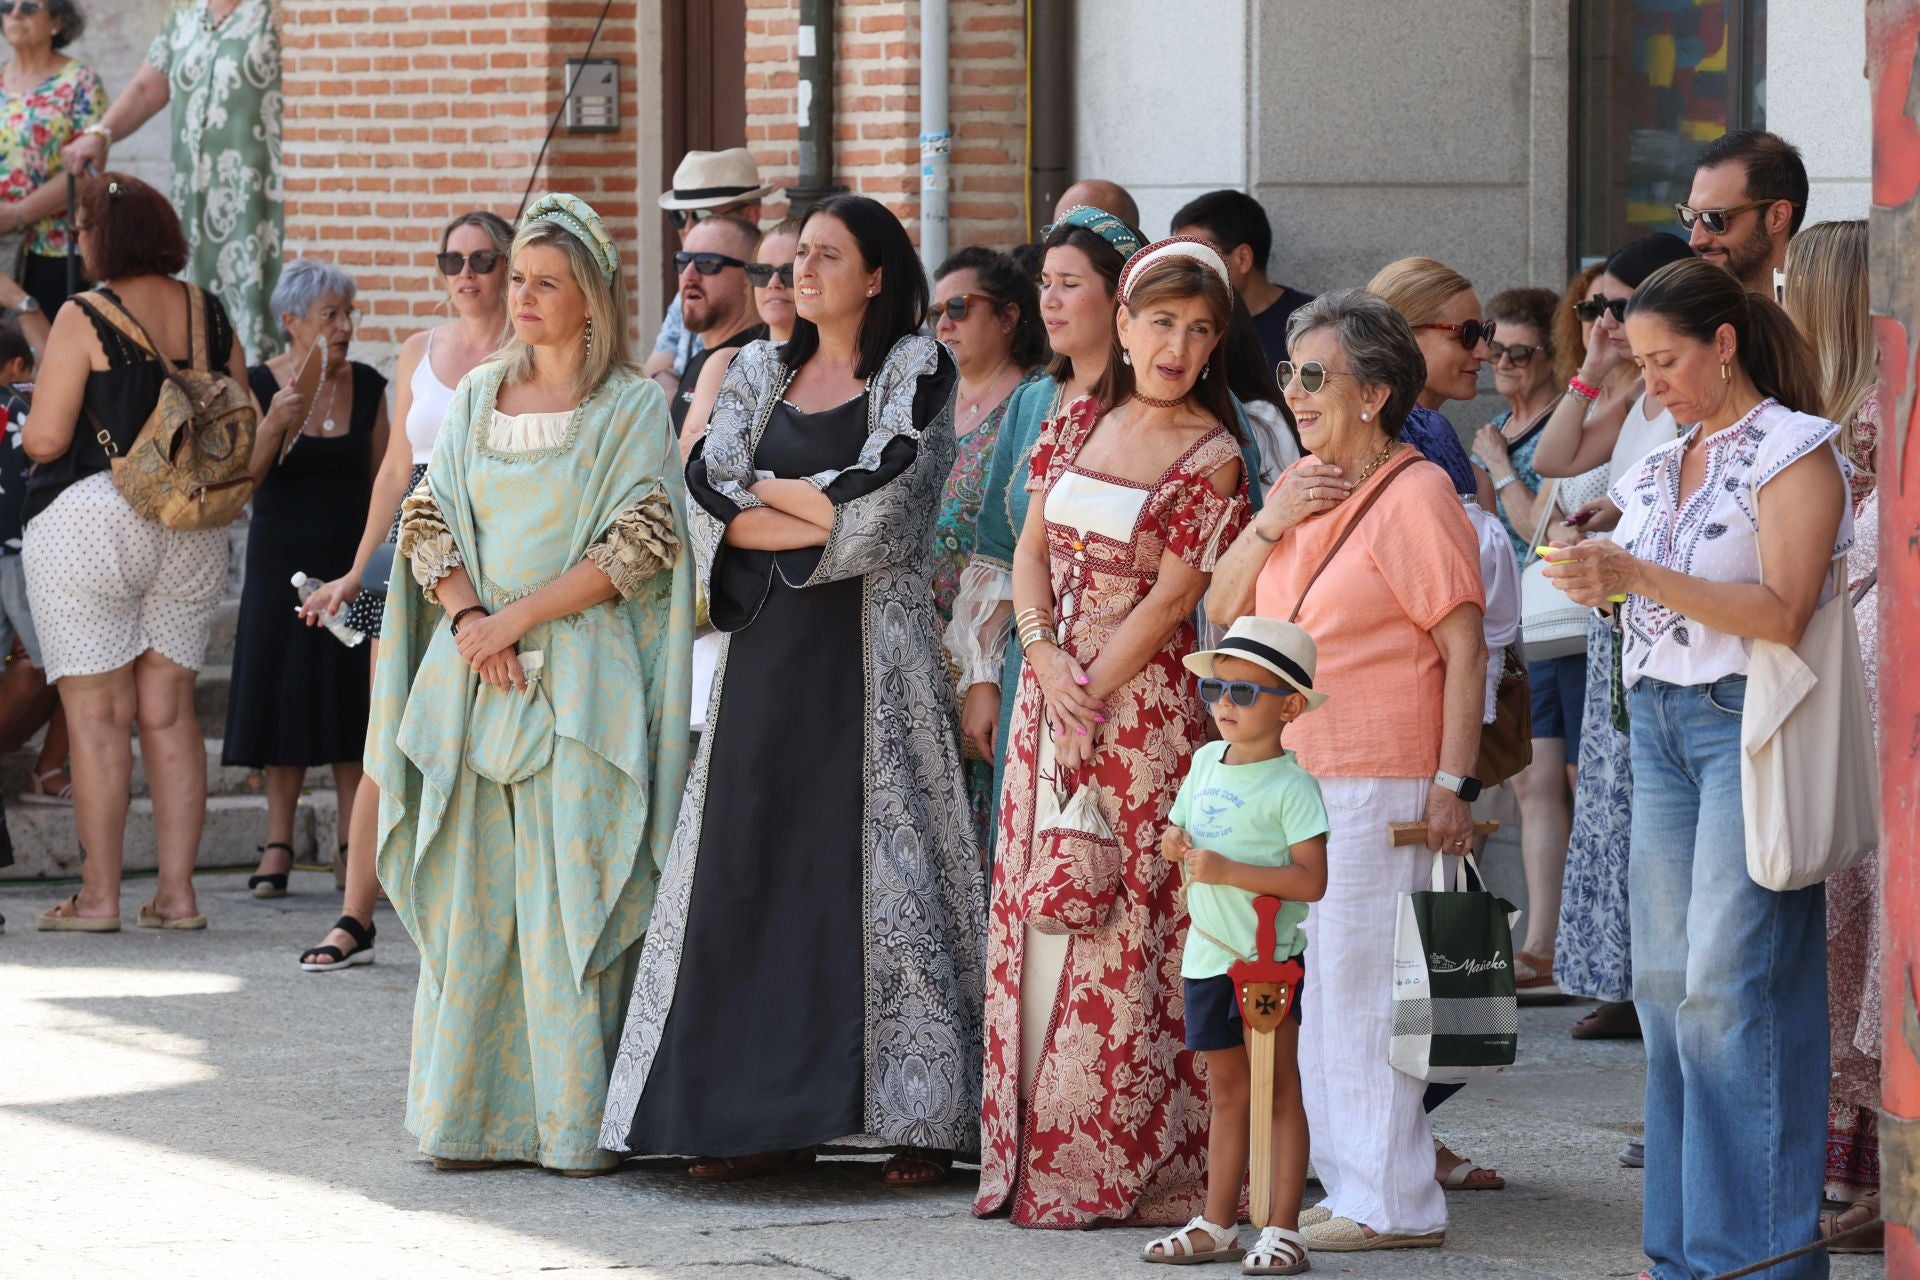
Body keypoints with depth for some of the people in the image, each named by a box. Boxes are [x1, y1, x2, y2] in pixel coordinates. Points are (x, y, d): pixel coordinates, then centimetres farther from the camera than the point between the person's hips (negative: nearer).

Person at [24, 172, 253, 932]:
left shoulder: (84, 319, -11)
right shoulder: (212, 319, 5)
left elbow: (46, 437, -13)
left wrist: (29, 429, 9)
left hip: (88, 523, -5)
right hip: (191, 531, 5)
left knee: (98, 716, -1)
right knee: (169, 712, 9)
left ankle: (99, 895, 0)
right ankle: (177, 892, 6)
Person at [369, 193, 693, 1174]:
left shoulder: (632, 408, 0)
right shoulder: (478, 395, 14)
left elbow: (639, 547, -9)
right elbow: (428, 519, 9)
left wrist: (516, 620, -12)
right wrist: (471, 619, -8)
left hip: (578, 683, -4)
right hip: (472, 682, 4)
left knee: (568, 901, -7)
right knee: (470, 899, 3)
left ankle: (577, 1123, -3)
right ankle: (471, 1116, 8)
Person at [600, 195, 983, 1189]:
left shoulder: (916, 370, 0)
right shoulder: (760, 371, 14)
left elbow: (882, 496, -13)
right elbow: (710, 492, 1)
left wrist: (771, 492, -2)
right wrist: (826, 517, -10)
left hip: (871, 648, -5)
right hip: (769, 649, 5)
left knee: (880, 864, -6)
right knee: (754, 869, 1)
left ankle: (923, 1117, -4)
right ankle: (766, 1116, 4)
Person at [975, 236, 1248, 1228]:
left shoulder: (1210, 458, -5)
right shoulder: (1078, 425, 11)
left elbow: (1170, 598, -10)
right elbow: (1031, 551, 9)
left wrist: (1092, 698, -13)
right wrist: (1046, 659, -6)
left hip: (1143, 703, -6)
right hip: (1050, 692, 6)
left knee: (1123, 929, -7)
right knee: (1036, 917, 6)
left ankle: (1121, 1164, -2)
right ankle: (1034, 1151, 12)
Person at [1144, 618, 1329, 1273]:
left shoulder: (1290, 786, -13)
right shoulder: (1206, 762, 9)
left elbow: (1312, 880, -20)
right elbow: (1184, 826, 24)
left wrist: (1228, 870, -25)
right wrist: (1175, 844, -1)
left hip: (1270, 954, -7)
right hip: (1208, 952, 7)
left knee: (1278, 1088, -2)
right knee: (1227, 1091, 14)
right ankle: (1218, 1224, 19)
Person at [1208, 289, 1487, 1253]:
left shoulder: (1415, 495, -8)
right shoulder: (1300, 485, 17)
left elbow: (1464, 647, -12)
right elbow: (1222, 608, 16)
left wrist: (1454, 782, -18)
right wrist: (1270, 522, -1)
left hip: (1378, 778, -9)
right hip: (1293, 773, 9)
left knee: (1364, 982, -8)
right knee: (1309, 985, 10)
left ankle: (1396, 1205, -4)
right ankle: (1349, 1186, 17)